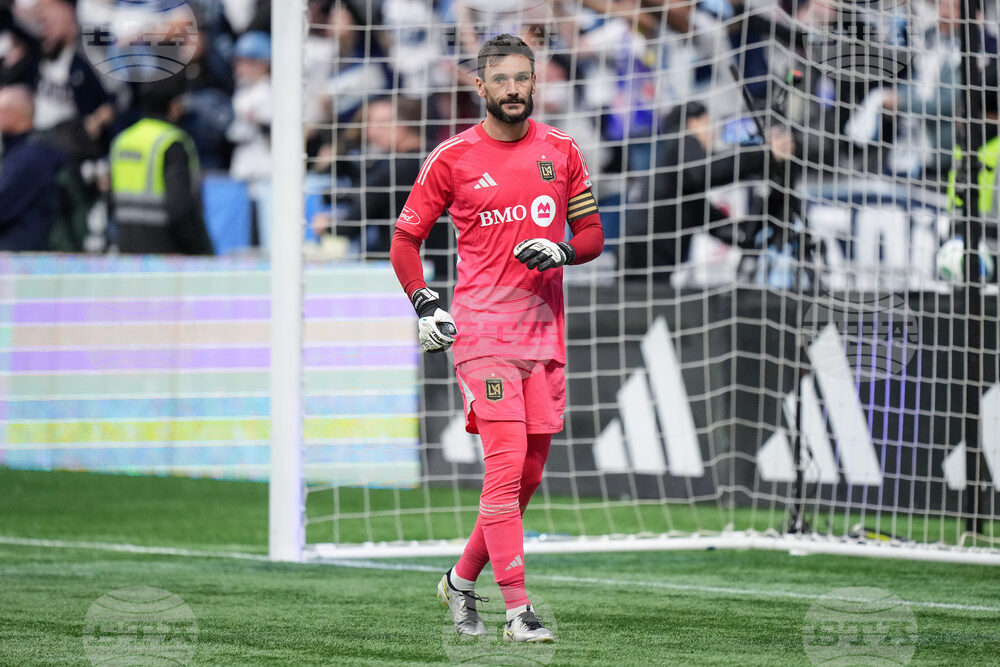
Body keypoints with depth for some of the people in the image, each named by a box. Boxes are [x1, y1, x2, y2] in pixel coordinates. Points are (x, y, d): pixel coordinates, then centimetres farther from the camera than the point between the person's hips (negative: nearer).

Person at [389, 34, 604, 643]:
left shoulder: (561, 152, 9)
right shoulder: (453, 158, 0)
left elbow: (593, 233, 13)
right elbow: (406, 237, 6)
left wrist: (562, 251, -9)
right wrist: (423, 303, -7)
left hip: (545, 332, 5)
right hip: (482, 333, -4)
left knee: (529, 475, 8)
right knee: (506, 463, -14)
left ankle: (463, 580, 27)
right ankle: (517, 609, -14)